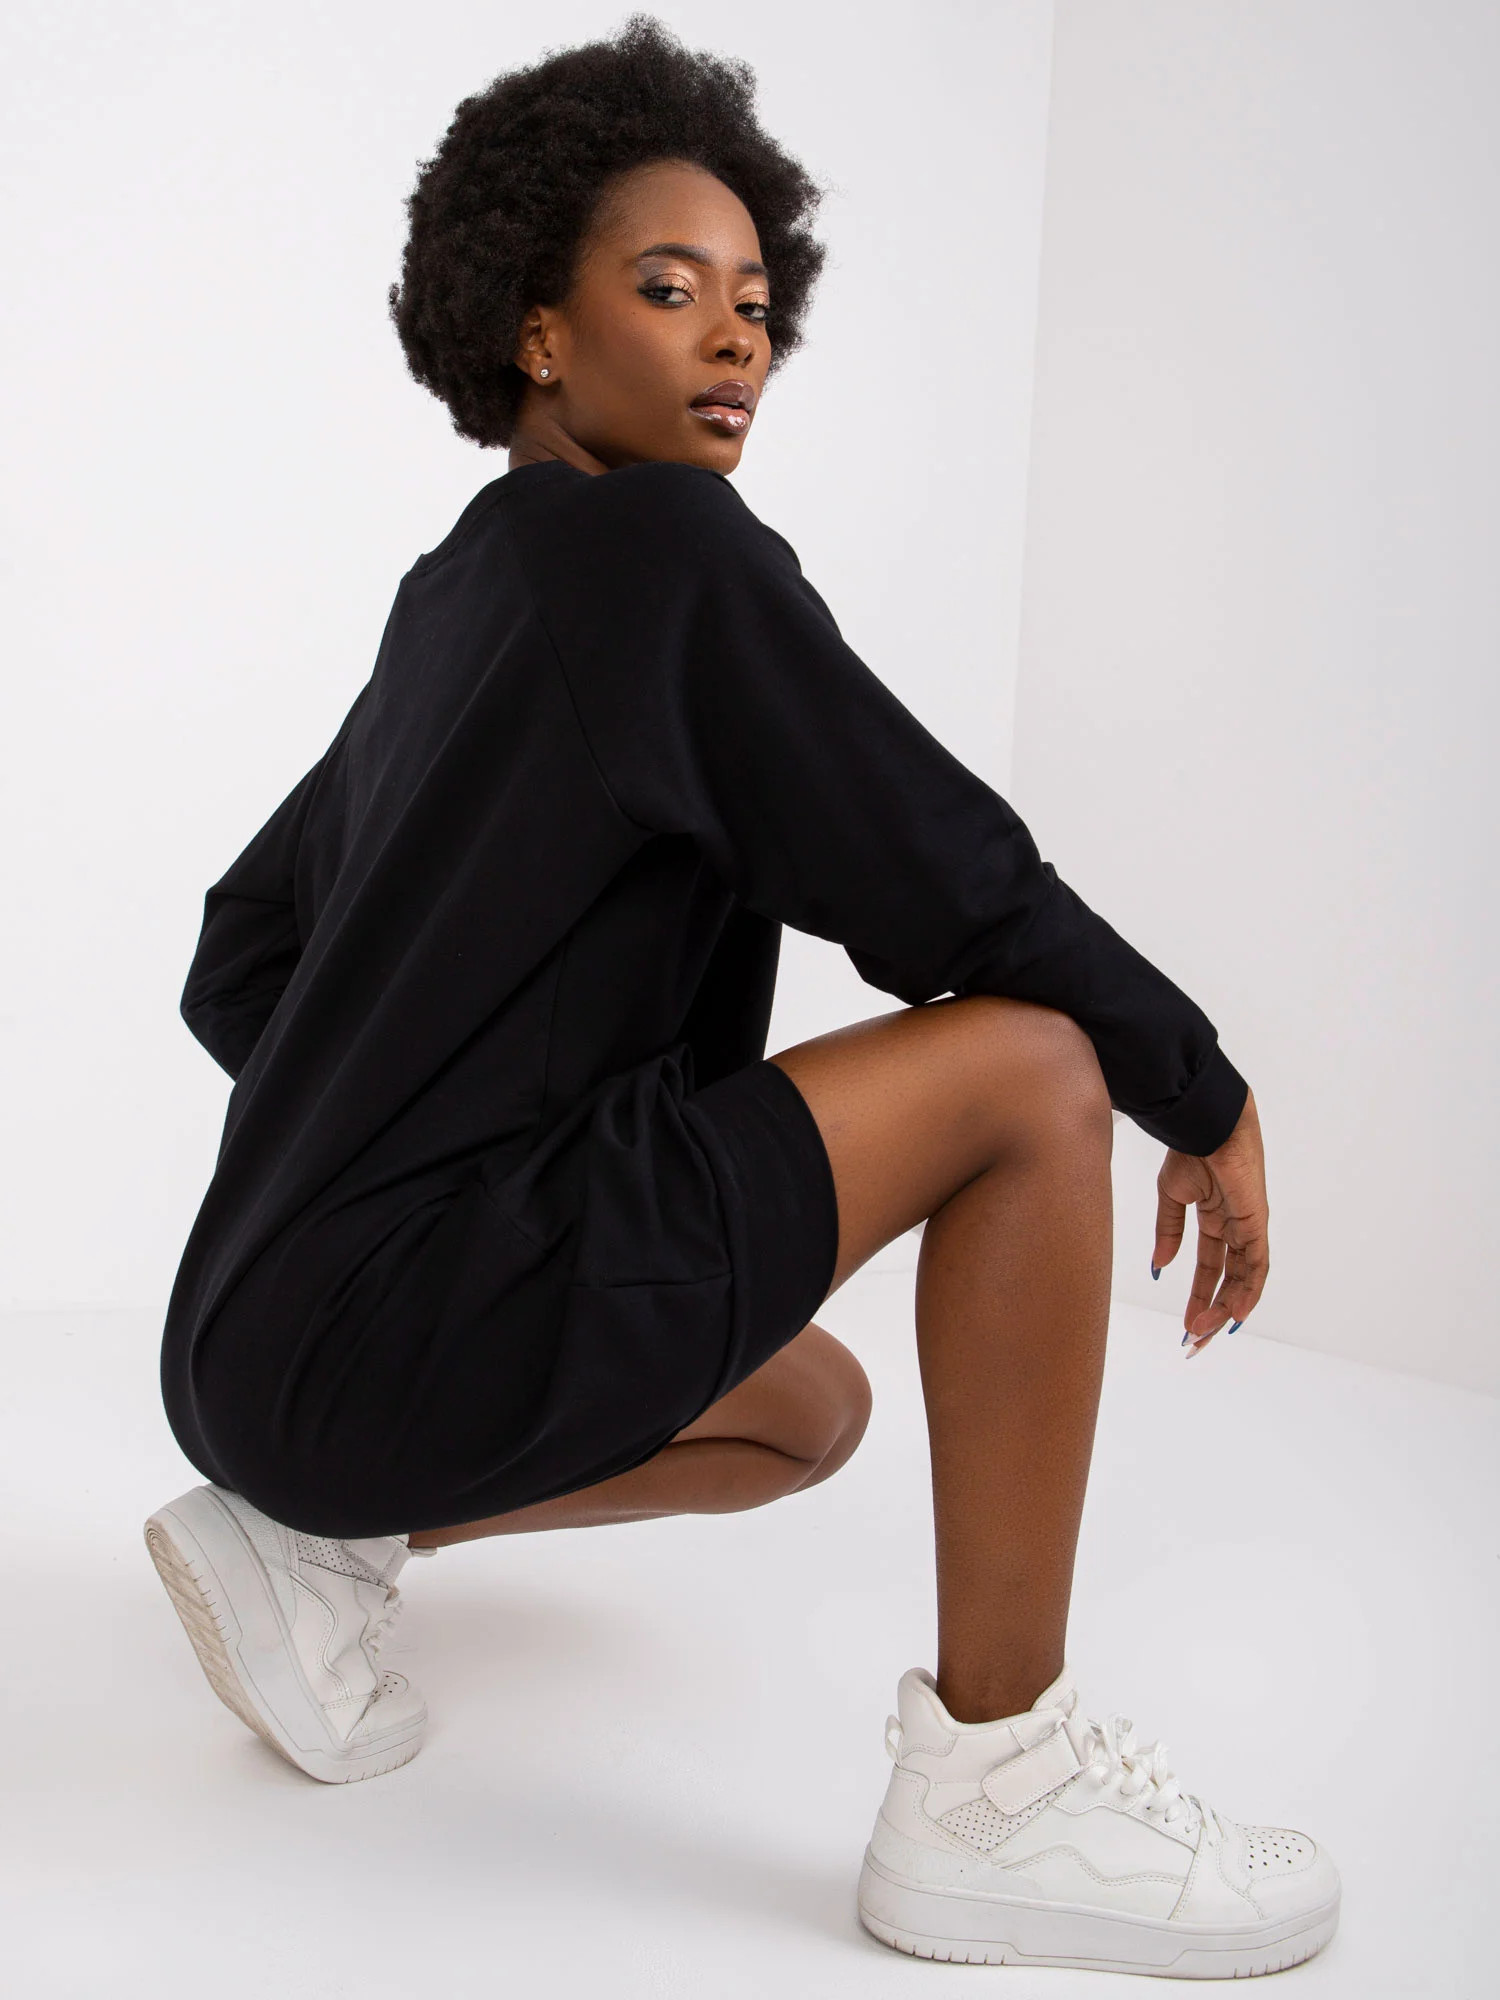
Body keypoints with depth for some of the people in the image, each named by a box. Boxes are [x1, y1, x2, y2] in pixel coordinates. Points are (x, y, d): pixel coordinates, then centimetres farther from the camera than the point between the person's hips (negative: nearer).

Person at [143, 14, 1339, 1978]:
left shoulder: (454, 598, 17)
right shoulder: (666, 548, -9)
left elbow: (237, 967, 21)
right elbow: (959, 897, -12)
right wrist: (1213, 1103, 3)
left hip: (274, 1331, 10)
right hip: (387, 1325, -10)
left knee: (814, 1409, 29)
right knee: (1039, 1067, -11)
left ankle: (326, 1545, 14)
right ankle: (993, 1791, -7)